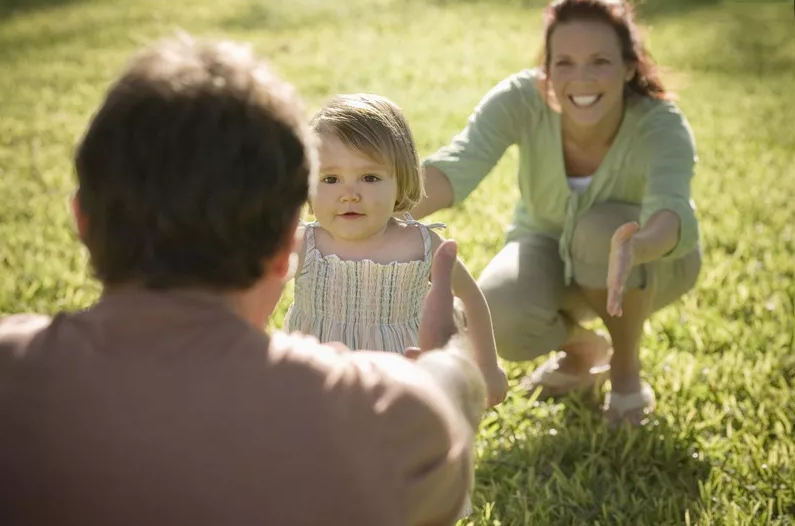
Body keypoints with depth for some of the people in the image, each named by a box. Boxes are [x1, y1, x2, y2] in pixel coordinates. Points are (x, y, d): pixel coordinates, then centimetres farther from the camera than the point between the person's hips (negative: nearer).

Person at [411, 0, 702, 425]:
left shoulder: (661, 125, -33)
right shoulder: (521, 99, -29)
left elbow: (673, 212, -51)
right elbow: (456, 167, -43)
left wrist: (634, 248, -75)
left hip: (650, 263, -1)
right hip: (551, 247, 2)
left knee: (599, 229, -36)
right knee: (501, 317, -29)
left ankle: (627, 370, -7)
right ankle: (581, 351, 8)